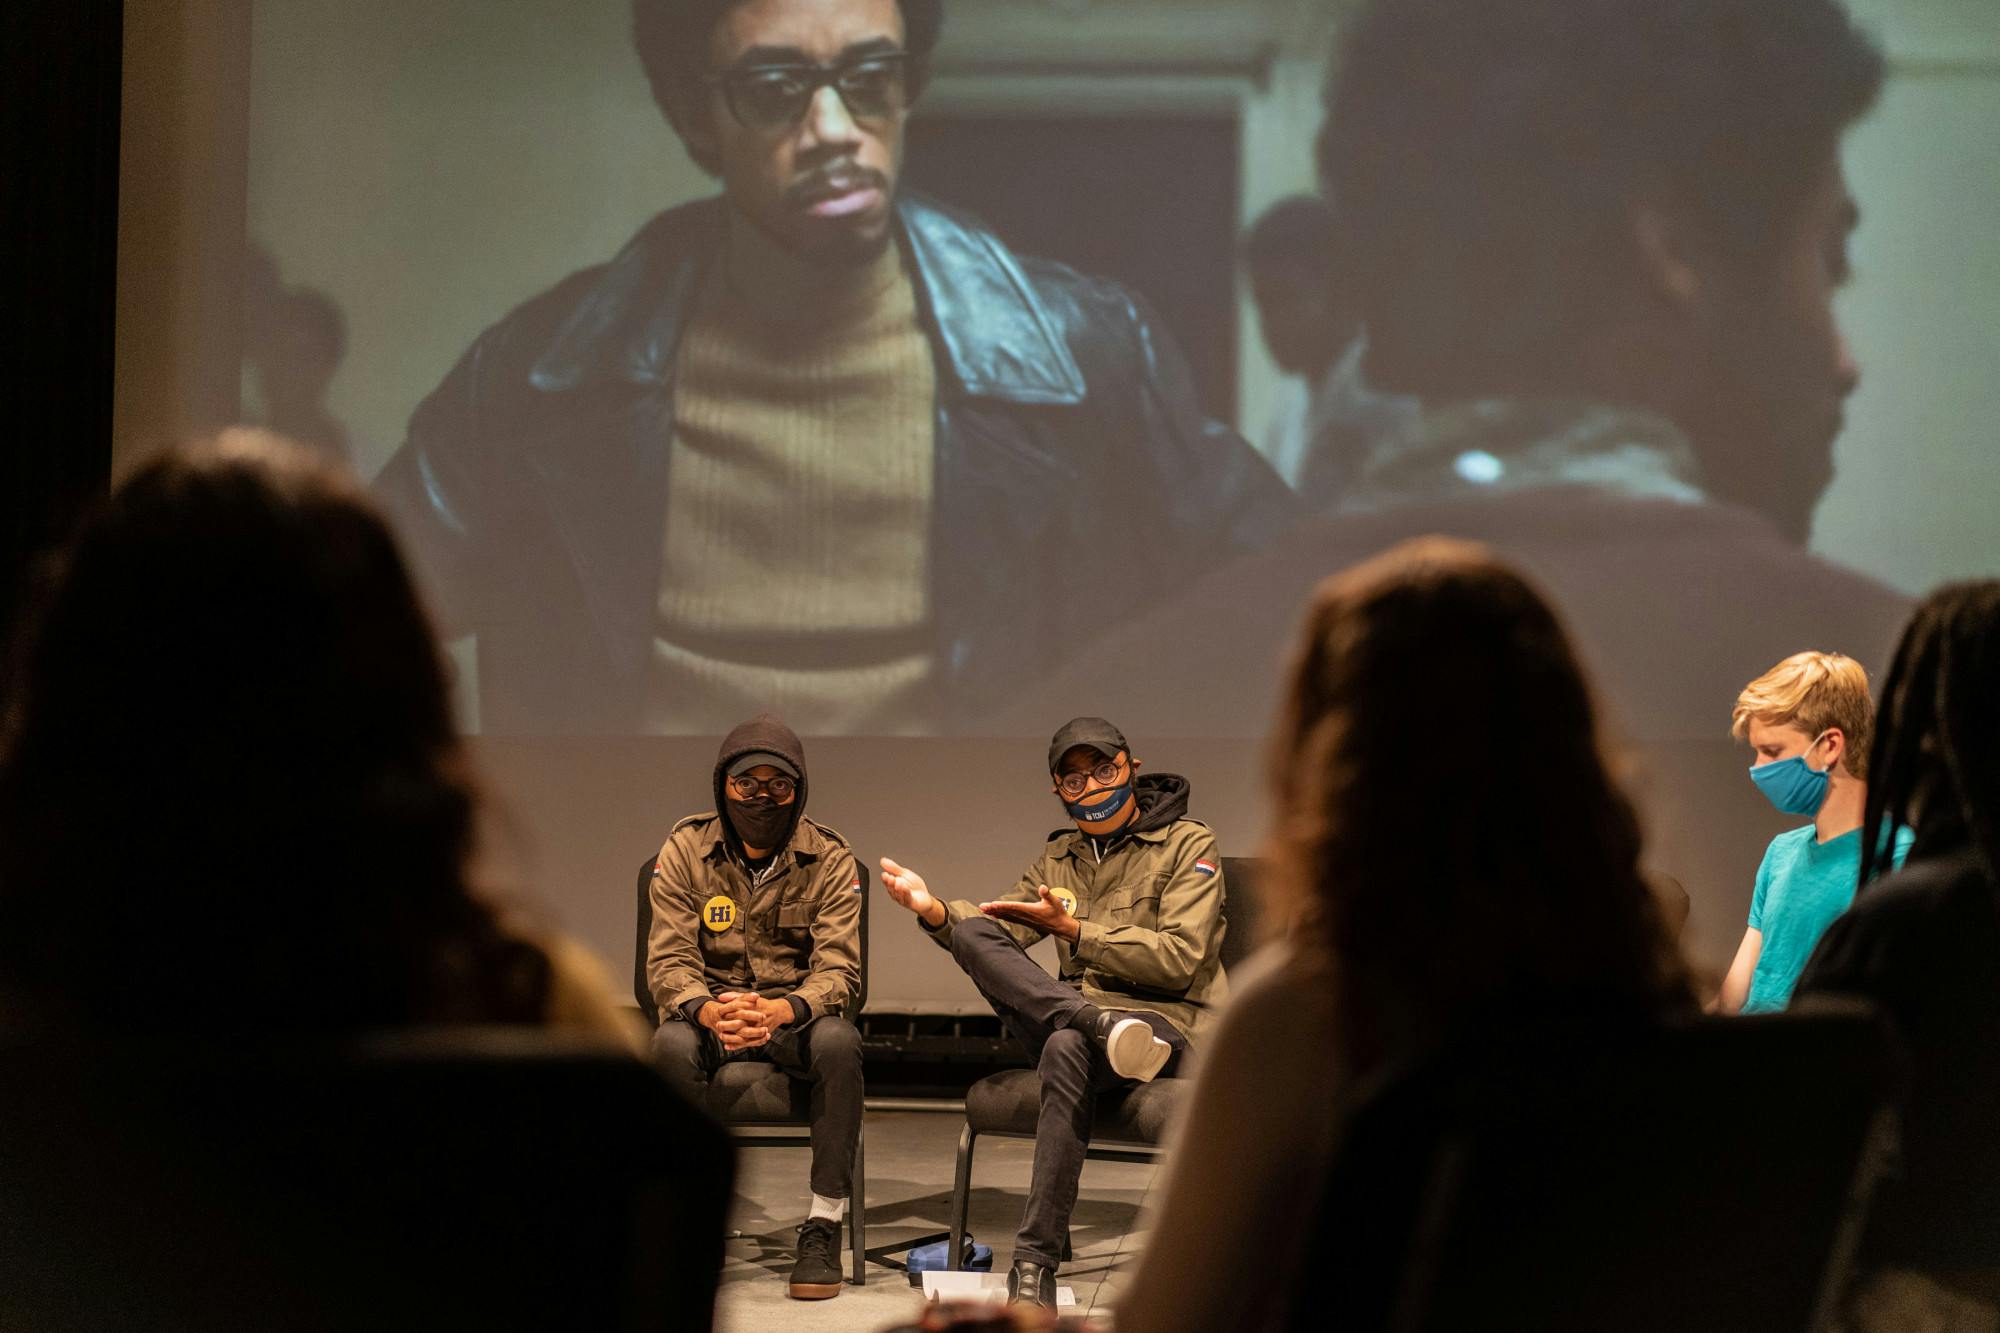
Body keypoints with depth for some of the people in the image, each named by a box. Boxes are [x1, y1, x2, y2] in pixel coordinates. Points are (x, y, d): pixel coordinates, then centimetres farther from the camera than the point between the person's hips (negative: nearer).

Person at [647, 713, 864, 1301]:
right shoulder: (686, 849, -2)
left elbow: (839, 968, -12)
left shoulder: (829, 857, -3)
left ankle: (824, 1226, -26)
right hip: (709, 1011, 0)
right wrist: (708, 1010, -32)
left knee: (839, 1042, -35)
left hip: (795, 1015, 0)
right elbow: (668, 960, -8)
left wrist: (782, 1010, -35)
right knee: (671, 1044, -35)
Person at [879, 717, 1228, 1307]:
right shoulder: (1060, 857, 21)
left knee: (1067, 1048, -40)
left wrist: (1073, 930, -12)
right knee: (973, 933, -17)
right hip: (1076, 1003, 5)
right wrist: (934, 911, -15)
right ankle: (1098, 1026, -39)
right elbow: (1005, 931, 6)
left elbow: (1180, 959, -8)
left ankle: (1034, 1268, -40)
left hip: (1167, 1021, -5)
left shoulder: (1189, 844, 4)